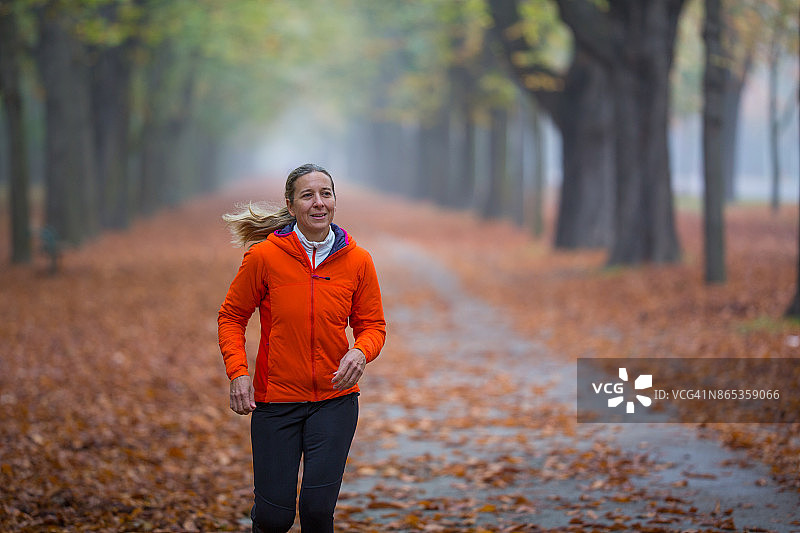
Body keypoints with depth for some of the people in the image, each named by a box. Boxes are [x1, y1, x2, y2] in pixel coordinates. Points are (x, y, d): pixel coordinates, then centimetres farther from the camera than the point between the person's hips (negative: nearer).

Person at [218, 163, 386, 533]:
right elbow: (231, 317, 1)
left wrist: (361, 352, -17)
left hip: (335, 400, 1)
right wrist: (238, 372, -13)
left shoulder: (357, 261, -4)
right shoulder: (264, 256, -9)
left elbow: (372, 325, 5)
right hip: (275, 398, -1)